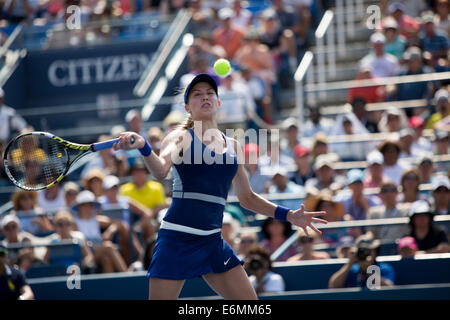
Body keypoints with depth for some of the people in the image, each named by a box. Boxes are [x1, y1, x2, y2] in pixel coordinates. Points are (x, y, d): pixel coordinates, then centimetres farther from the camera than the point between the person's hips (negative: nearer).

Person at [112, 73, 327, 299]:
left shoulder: (232, 146, 15)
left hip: (212, 242, 5)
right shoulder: (181, 137, 1)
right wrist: (143, 147, -41)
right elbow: (160, 170, -20)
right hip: (177, 238, -5)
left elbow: (246, 198, 24)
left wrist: (288, 215, 15)